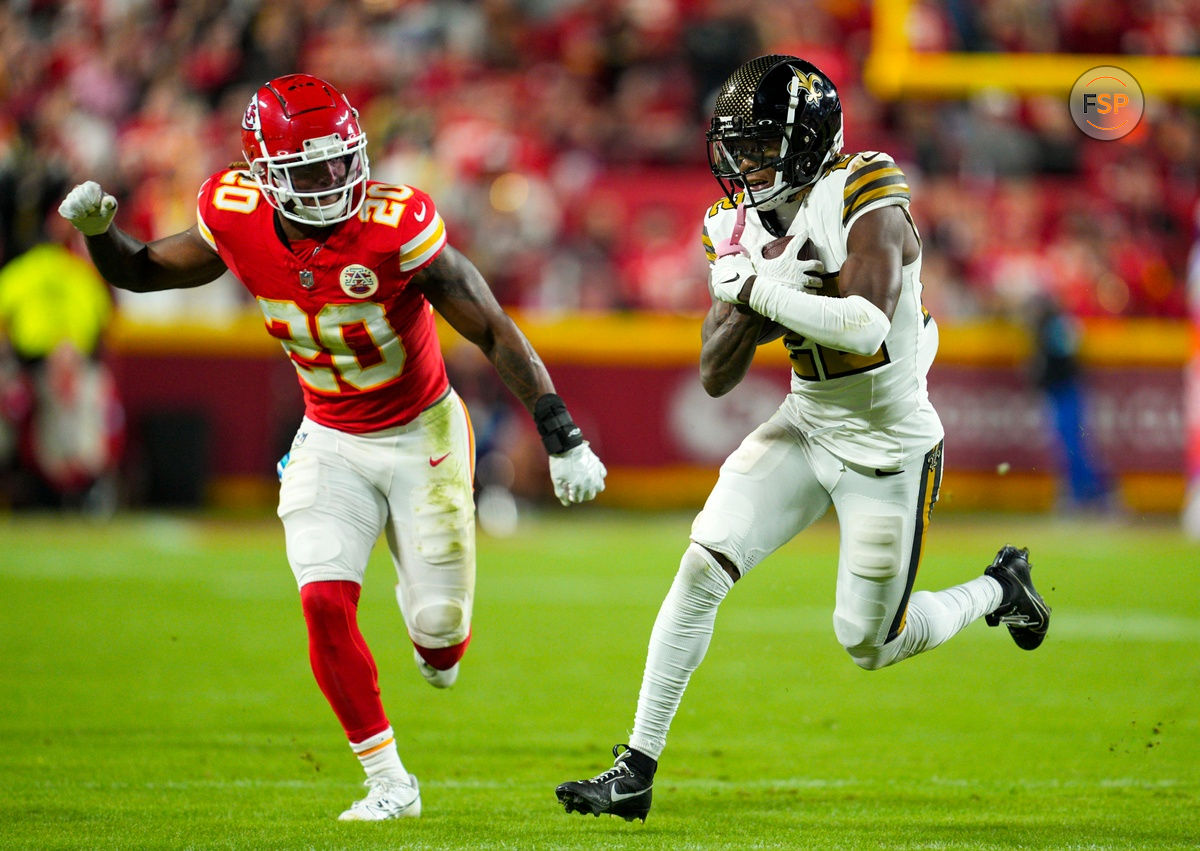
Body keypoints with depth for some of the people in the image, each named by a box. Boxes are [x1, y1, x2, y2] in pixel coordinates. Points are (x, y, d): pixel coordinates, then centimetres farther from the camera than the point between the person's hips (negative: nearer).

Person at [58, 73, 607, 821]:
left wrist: (564, 441, -23)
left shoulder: (395, 227, -27)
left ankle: (436, 639, 42)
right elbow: (141, 271, 2)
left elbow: (495, 333, -21)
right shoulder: (238, 221, -15)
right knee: (326, 603, -14)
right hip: (331, 443, 3)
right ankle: (389, 784, -1)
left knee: (438, 621, 0)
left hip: (422, 433, -3)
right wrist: (98, 230, -21)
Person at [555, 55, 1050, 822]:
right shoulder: (750, 226, -1)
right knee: (702, 567, -11)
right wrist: (758, 305, -20)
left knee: (870, 643, 5)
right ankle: (636, 772, -7)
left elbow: (865, 329, -37)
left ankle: (1000, 589, 35)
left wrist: (757, 289, -32)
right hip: (806, 430, 6)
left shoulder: (870, 207, -21)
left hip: (887, 448, -6)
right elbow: (716, 377, -1)